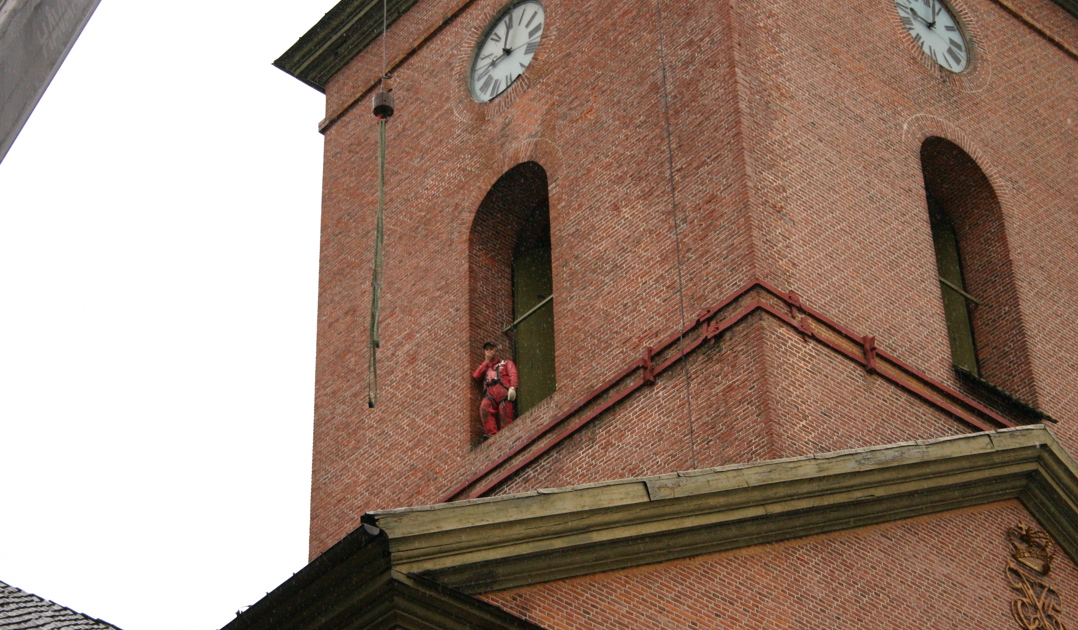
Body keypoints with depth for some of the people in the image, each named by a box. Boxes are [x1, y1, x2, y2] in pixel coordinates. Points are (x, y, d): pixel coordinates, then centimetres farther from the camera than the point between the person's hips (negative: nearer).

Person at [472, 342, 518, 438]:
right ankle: (491, 433, -39)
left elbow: (513, 374, 8)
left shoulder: (506, 363, 27)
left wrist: (512, 387, -13)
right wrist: (487, 362, 21)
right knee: (484, 407, -31)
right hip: (490, 394, 2)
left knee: (505, 417, -19)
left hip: (504, 393, -2)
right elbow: (476, 376, 17)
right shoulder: (485, 367, 37)